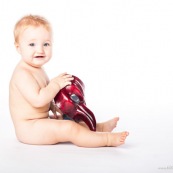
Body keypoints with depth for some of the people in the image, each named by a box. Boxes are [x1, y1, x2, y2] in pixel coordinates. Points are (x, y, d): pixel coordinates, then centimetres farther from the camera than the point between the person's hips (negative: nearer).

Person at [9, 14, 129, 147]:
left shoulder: (37, 69, 11)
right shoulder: (22, 73, -23)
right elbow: (37, 100, -32)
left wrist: (53, 107, 5)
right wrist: (56, 84, -22)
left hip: (40, 122, 11)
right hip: (29, 128, -11)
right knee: (69, 128, -21)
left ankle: (99, 127, 35)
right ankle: (107, 139, -17)